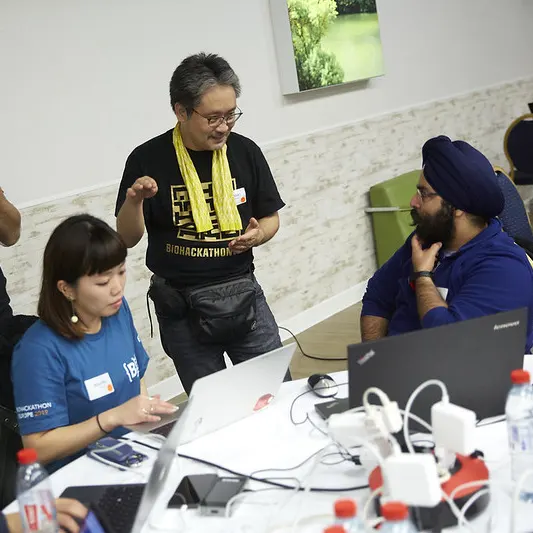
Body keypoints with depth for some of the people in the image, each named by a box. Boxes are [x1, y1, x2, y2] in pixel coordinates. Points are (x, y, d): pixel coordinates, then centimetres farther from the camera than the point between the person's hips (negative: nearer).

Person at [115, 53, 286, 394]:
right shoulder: (148, 159, -9)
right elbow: (128, 239, -2)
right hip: (182, 307, -1)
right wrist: (134, 201, -22)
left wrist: (258, 235, -13)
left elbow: (271, 218, 9)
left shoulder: (245, 151, -3)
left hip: (243, 294, 2)